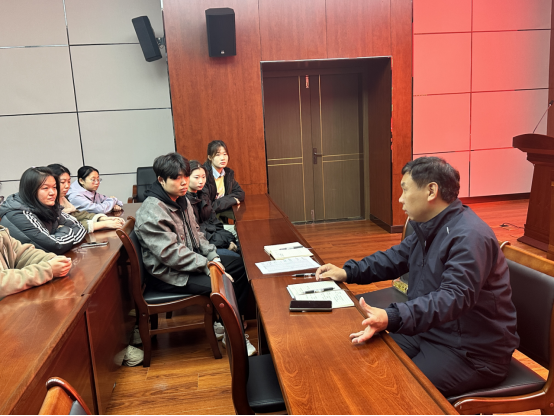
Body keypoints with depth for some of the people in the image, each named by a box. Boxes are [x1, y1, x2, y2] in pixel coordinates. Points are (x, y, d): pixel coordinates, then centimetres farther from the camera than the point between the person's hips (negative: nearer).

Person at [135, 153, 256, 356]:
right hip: (169, 274, -10)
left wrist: (213, 256, -1)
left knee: (240, 264, 5)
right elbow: (173, 255, -28)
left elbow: (196, 233, 13)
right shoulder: (151, 213, -25)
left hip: (193, 258, 10)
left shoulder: (181, 200, 5)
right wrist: (209, 267, -24)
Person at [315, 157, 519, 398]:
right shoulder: (429, 228, 8)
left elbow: (454, 297, -35)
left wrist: (392, 318, -47)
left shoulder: (470, 237, -24)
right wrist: (348, 272, 8)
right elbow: (395, 258, 19)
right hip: (431, 332, 9)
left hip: (473, 352, -9)